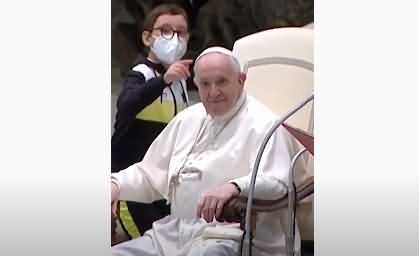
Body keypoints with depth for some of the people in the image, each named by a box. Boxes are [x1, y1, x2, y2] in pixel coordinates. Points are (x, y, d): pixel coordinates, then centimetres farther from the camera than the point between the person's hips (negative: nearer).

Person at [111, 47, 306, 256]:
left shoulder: (262, 124, -4)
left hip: (229, 237, -7)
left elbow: (278, 182, -19)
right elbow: (151, 174, 26)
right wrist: (116, 184, 6)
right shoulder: (188, 119, 20)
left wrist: (234, 187, -37)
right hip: (174, 233, 7)